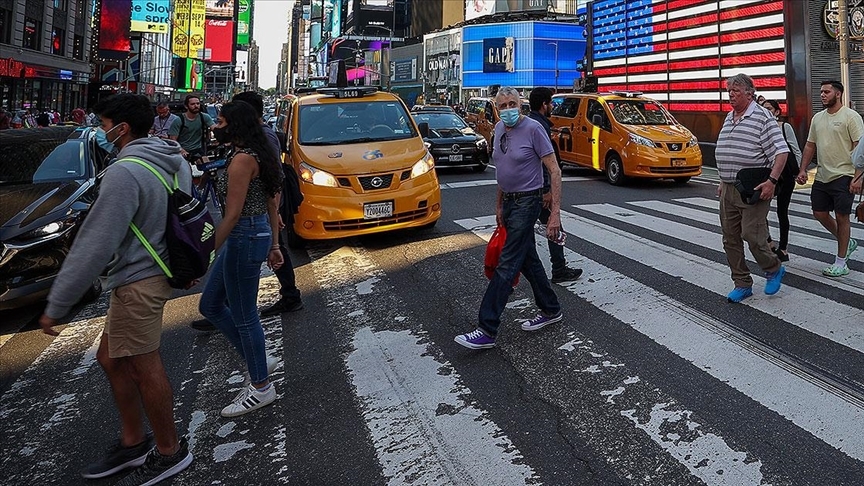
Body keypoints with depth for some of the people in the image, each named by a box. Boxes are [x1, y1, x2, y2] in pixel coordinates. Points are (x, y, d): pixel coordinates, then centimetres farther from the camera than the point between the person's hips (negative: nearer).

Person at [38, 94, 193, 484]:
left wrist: (56, 305, -14)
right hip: (155, 272, 9)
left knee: (144, 368, 5)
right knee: (111, 360, 20)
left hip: (137, 282, -9)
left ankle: (170, 452, 21)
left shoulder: (124, 173, -21)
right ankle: (132, 443, 31)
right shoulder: (175, 161, 7)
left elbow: (94, 246, -21)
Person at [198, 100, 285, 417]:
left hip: (244, 239, -11)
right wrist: (273, 244, 21)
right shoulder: (256, 156, 13)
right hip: (259, 234, 11)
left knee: (244, 316, 3)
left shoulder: (242, 159, -17)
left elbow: (232, 214, -20)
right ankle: (259, 362, 28)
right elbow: (271, 205, 16)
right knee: (210, 305, 19)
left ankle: (261, 389, 19)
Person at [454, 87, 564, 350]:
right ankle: (551, 310, 33)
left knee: (507, 265, -10)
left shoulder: (533, 128, -14)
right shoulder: (499, 129, 9)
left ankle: (487, 331, -8)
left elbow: (554, 171, -14)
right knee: (528, 260, 16)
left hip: (527, 202, -8)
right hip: (509, 201, 8)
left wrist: (555, 212, -19)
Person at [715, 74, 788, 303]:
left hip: (753, 190, -8)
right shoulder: (729, 118, 16)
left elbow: (781, 151, -14)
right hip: (728, 189, 8)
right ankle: (742, 284, 18)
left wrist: (772, 181, -22)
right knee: (730, 239, 7)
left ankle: (774, 269, 20)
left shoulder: (762, 117, -9)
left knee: (752, 235, -8)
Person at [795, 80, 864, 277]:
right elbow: (810, 145, 16)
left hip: (843, 176, -7)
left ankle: (840, 263, 9)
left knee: (841, 217, 0)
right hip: (822, 177, 7)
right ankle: (847, 242, 34)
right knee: (820, 214, 11)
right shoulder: (817, 118, 12)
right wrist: (802, 170, 7)